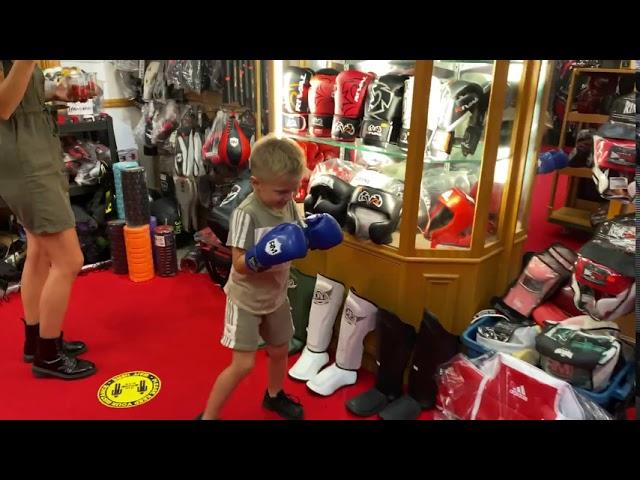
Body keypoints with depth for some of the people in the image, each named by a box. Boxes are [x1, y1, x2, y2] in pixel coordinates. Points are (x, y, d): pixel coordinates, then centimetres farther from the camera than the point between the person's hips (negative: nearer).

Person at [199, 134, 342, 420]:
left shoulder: (289, 206, -6)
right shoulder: (246, 213, -27)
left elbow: (297, 242, 5)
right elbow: (239, 265, -27)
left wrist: (313, 235, -14)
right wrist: (261, 257, -46)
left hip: (276, 297, 7)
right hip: (246, 300, -7)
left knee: (280, 351, 22)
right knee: (243, 365, -5)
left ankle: (274, 396, 51)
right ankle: (208, 416, 17)